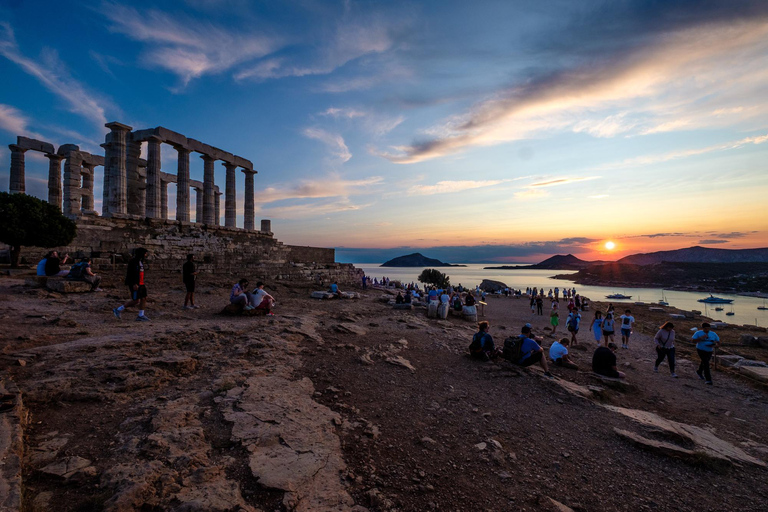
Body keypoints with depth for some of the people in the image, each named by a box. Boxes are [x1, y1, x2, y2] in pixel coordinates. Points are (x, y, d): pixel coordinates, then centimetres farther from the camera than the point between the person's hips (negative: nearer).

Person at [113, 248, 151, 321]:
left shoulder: (140, 261, 15)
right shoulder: (133, 261, -14)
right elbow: (130, 273, -20)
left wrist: (143, 284, 21)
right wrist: (134, 284, -26)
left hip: (140, 284, 9)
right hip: (134, 284, -9)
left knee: (144, 299, 3)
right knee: (136, 301, -6)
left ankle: (140, 316, 6)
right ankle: (118, 310, 9)